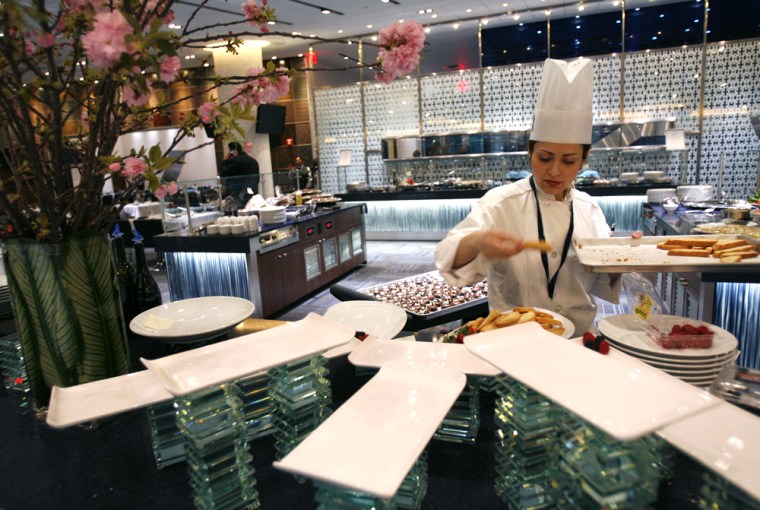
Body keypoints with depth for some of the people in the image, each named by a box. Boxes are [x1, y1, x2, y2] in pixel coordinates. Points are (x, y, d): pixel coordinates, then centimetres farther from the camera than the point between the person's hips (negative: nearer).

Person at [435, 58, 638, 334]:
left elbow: (601, 285, 14)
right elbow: (450, 257, -20)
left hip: (580, 338, 4)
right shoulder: (501, 203, -7)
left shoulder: (590, 209, 6)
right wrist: (478, 242, -41)